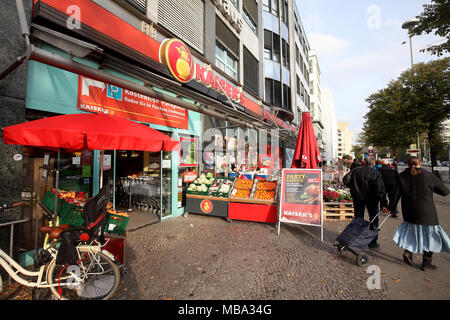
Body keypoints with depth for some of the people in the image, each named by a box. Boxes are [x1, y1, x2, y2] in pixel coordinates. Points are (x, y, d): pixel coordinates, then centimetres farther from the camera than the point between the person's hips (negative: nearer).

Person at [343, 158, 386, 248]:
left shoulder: (356, 170, -4)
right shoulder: (376, 173, -13)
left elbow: (345, 179, -5)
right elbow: (380, 188, -20)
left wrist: (353, 187, 7)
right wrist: (378, 198, -6)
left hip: (357, 197, 3)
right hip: (370, 199, -2)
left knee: (358, 219, 15)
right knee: (373, 220, 14)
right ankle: (373, 242, 20)